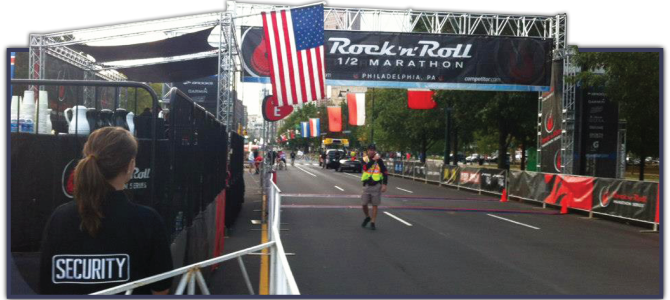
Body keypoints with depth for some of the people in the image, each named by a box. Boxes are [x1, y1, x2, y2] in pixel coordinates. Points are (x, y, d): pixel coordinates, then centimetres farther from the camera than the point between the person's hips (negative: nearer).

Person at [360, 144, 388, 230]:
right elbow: (365, 167, -19)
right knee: (364, 204, 4)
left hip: (376, 186, -2)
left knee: (375, 205, 1)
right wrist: (373, 160, -24)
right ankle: (367, 217, 31)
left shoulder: (379, 161, -1)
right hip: (367, 185, 2)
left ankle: (373, 222, 9)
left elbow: (385, 173, 0)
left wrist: (384, 185, -8)